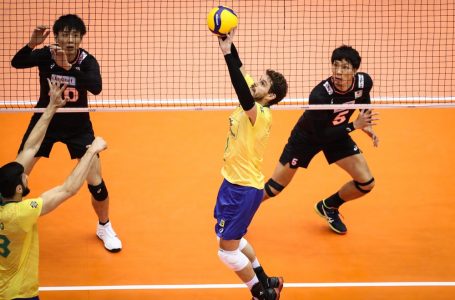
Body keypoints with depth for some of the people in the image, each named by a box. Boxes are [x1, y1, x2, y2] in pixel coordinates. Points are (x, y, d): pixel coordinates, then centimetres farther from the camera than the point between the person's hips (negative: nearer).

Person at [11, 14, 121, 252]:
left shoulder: (87, 61, -19)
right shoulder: (45, 55, -18)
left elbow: (96, 88, -39)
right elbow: (17, 63, -37)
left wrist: (68, 66, -50)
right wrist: (31, 44, -55)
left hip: (78, 126, 0)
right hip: (45, 121, 1)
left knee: (96, 183, -4)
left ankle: (104, 227, 24)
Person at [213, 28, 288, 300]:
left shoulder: (261, 114, -24)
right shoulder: (252, 104, -2)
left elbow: (241, 90, -41)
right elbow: (241, 72, -1)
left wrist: (227, 53, -46)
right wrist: (229, 45, -16)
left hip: (245, 188, -9)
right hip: (233, 182, 9)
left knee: (227, 251, -2)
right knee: (233, 238, 24)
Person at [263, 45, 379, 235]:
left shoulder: (364, 82, -23)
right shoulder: (320, 95, -39)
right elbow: (321, 134, -31)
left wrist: (366, 125, -6)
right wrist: (354, 126, -34)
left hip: (338, 134, 5)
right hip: (308, 136, -5)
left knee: (366, 183, -3)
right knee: (274, 187, -1)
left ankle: (328, 207, 24)